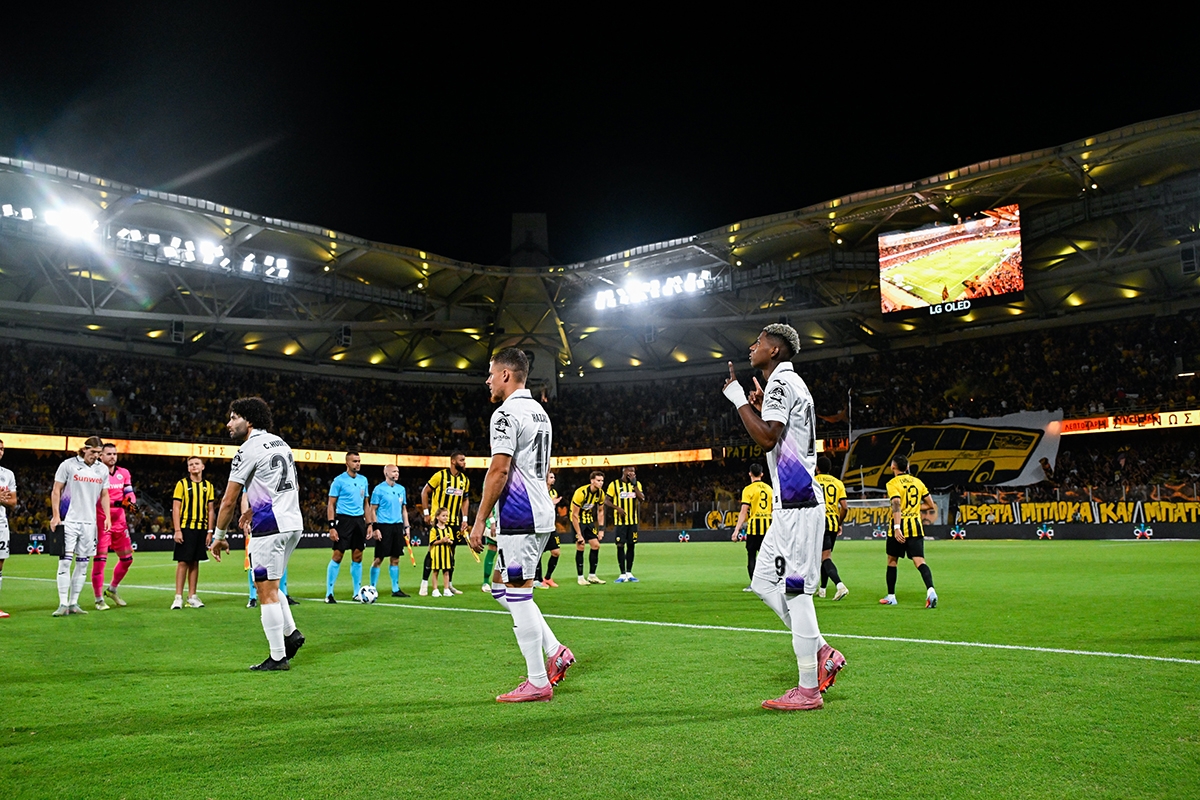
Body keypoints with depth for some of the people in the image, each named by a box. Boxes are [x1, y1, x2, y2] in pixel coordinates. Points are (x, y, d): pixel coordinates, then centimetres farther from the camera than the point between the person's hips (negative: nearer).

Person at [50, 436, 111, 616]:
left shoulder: (103, 469, 9)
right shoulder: (68, 465, -3)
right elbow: (56, 491, 0)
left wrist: (107, 517, 7)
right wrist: (55, 515, -7)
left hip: (90, 521, 4)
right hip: (69, 520, -4)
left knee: (82, 563, 5)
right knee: (65, 561, -7)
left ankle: (74, 603, 12)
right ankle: (63, 604, -3)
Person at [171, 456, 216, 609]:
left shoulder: (208, 486, 10)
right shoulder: (182, 484, 0)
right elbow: (175, 508, -3)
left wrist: (210, 531, 6)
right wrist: (177, 530, -11)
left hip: (201, 529, 3)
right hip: (185, 528, -3)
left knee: (195, 562, 8)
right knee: (183, 562, -4)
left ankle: (192, 597, 12)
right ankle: (178, 597, 1)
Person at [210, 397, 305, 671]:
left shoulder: (248, 450, -9)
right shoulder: (280, 442, 16)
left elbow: (229, 500, -8)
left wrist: (219, 535, 3)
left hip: (269, 526, -9)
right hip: (294, 522, 9)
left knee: (266, 591, -2)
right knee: (268, 585, 21)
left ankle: (278, 657, 2)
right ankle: (291, 633, 15)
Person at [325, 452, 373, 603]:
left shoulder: (363, 480, 12)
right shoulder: (339, 480, -5)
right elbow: (331, 504, -5)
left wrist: (369, 523, 11)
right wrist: (332, 526, -13)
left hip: (359, 520, 5)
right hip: (344, 520, -5)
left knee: (357, 557, 7)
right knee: (337, 556, -6)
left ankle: (357, 592, 15)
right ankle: (329, 593, 1)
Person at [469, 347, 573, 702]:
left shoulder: (506, 414, -12)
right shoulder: (540, 412, 18)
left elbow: (499, 470, -18)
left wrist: (480, 520, -13)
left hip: (518, 515, -10)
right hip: (542, 513, 10)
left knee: (518, 594, -3)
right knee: (501, 586, 17)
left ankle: (537, 682, 3)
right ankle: (555, 651, 13)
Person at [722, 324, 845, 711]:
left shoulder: (780, 381, -11)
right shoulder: (792, 384, 21)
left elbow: (767, 438, -23)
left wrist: (739, 399, -15)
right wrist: (762, 408, 23)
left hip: (797, 504, -11)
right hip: (790, 504, 11)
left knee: (795, 590, -6)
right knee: (764, 583, 14)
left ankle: (809, 689, 2)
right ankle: (822, 653, 18)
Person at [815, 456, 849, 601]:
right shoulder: (838, 483, 8)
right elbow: (844, 507, 1)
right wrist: (839, 524, 14)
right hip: (833, 524, 5)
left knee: (825, 557, -9)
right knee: (826, 556, 18)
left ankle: (840, 585, -29)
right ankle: (822, 589, 26)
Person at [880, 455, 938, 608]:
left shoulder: (893, 483, -6)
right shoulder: (917, 481, 10)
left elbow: (896, 506, -21)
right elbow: (930, 505, 12)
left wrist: (896, 527, -28)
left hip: (900, 527, -4)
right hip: (916, 527, 4)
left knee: (892, 561, 14)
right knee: (919, 561, -4)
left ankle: (891, 597, 21)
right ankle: (930, 590, -28)